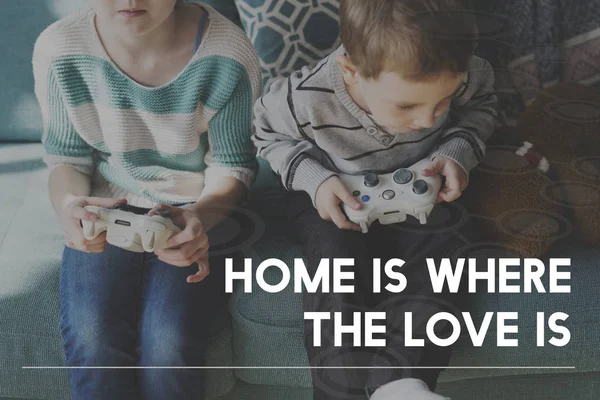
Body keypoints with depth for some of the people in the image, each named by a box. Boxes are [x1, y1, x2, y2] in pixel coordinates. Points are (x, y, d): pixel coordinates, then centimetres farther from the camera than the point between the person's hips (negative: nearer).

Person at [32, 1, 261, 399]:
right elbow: (68, 158, 0)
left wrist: (201, 215, -29)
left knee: (168, 347, -24)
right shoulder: (60, 48, -13)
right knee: (92, 344, -24)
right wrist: (69, 204, -24)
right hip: (107, 207, 2)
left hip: (199, 207, -1)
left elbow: (233, 164, -7)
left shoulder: (226, 51, -18)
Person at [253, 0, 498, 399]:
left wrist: (459, 151, -20)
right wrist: (313, 179, -25)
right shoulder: (305, 100, -32)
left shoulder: (457, 76, -26)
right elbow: (269, 135, -10)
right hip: (334, 194, -2)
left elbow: (482, 102, -1)